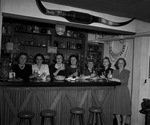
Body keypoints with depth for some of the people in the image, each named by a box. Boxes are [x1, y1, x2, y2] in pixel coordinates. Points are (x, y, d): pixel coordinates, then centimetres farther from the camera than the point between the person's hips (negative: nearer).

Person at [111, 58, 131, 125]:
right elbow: (112, 80, 6)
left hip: (124, 90, -3)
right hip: (116, 90, 3)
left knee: (124, 107, -1)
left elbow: (125, 81, -12)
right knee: (117, 107, 2)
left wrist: (116, 80, -21)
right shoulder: (115, 71, 13)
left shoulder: (127, 71, 3)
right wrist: (110, 78, -14)